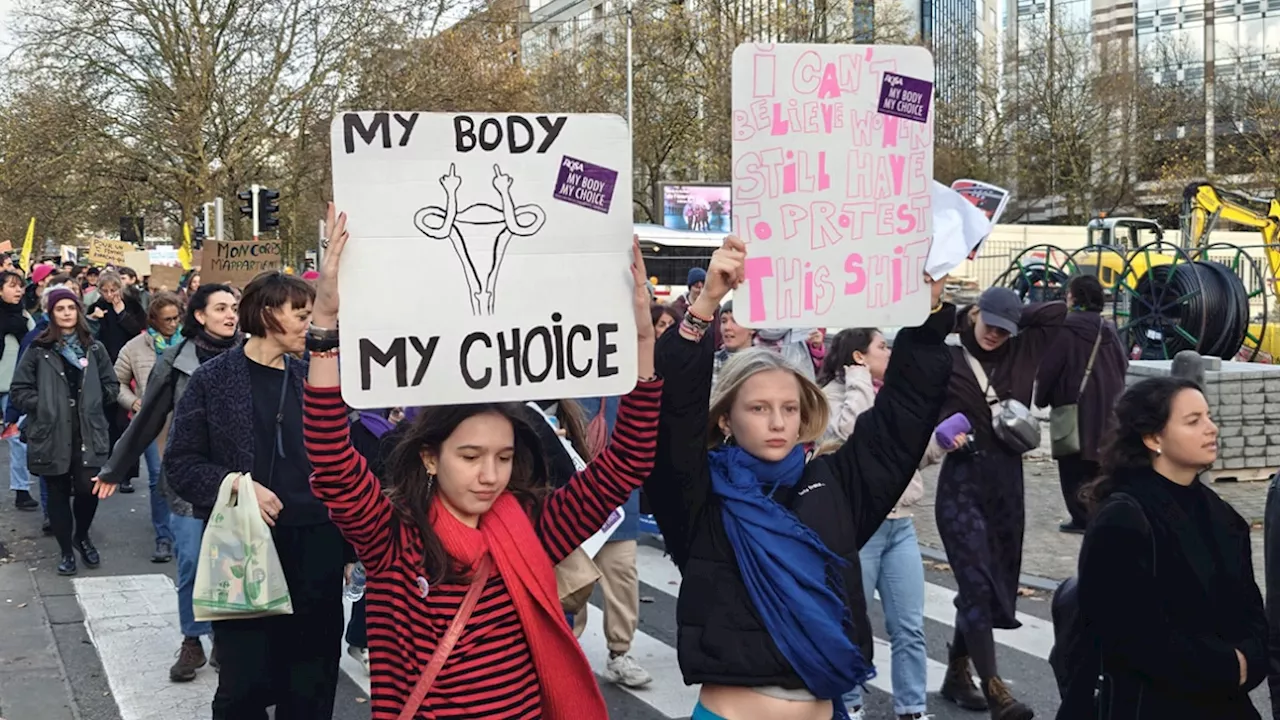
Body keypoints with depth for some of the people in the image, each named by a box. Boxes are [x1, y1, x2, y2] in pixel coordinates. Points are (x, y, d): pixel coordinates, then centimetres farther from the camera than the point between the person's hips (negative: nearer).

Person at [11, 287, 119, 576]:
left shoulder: (94, 348, 7)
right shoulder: (38, 350, -1)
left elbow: (112, 386, 13)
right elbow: (18, 391, -1)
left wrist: (94, 403, 0)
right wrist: (44, 406, -8)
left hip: (88, 433, 1)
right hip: (52, 434, -1)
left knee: (88, 490, -5)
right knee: (58, 493, 7)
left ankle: (82, 537, 24)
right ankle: (65, 550, 21)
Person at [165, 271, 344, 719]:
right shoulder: (213, 379, -2)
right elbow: (180, 464, -3)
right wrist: (237, 486, -17)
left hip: (315, 547, 4)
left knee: (313, 680, 9)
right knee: (245, 681, 2)